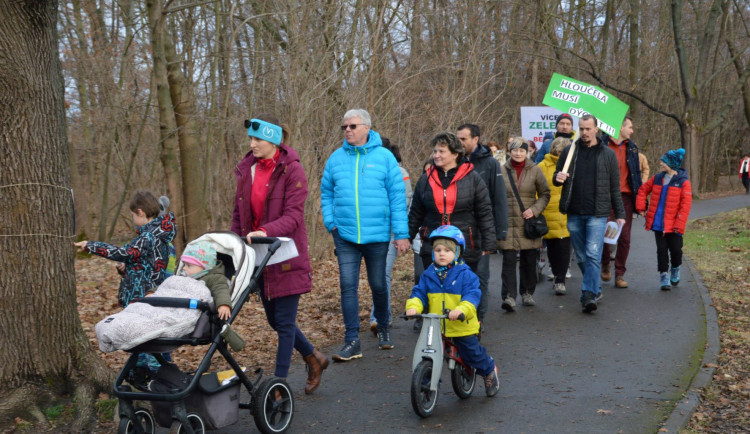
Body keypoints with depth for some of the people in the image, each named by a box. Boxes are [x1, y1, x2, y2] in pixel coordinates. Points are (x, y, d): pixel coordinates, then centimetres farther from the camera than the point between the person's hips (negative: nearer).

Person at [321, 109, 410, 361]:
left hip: (377, 236, -1)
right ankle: (352, 342, 2)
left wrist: (401, 234, -8)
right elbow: (326, 192, 14)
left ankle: (383, 328, 35)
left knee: (378, 285, 11)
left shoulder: (384, 157, -2)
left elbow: (397, 196, -4)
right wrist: (330, 222, 1)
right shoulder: (336, 158, 5)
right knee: (348, 286, -4)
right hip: (345, 236, 2)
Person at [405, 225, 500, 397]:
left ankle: (489, 370, 39)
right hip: (434, 327, 3)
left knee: (473, 353, 9)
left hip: (462, 327, -3)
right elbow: (419, 292, 1)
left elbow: (472, 295, -16)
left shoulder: (465, 274, -6)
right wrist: (413, 307, -21)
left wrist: (461, 310, -35)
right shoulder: (428, 275, 5)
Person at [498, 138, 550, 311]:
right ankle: (509, 296, -7)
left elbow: (545, 194, 7)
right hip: (508, 223, -1)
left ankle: (527, 293, 24)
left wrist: (534, 210, -8)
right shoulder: (503, 170, 3)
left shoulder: (535, 170, 2)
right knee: (508, 260, -8)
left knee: (529, 260, 8)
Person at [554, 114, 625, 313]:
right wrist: (558, 178, -9)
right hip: (574, 214, 3)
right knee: (581, 257, 11)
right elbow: (557, 175, 16)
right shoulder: (569, 151, 8)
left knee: (593, 255, -13)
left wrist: (620, 214, 6)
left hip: (597, 214, -3)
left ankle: (589, 295, -13)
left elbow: (615, 187, 8)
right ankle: (594, 288, 28)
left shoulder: (607, 154, 5)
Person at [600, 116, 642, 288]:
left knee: (624, 237, 2)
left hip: (625, 197, 4)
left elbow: (637, 173, 17)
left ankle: (620, 275, 11)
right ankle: (605, 265, 26)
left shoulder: (632, 147, 13)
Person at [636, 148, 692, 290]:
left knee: (676, 249, 0)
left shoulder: (683, 182, -7)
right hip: (658, 224, 3)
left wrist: (679, 225, -14)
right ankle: (664, 275, 13)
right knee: (662, 250, 5)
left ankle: (675, 269, 29)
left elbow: (686, 205, -10)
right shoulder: (657, 178, 6)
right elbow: (643, 190, 18)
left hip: (673, 225, -3)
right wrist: (641, 208, 7)